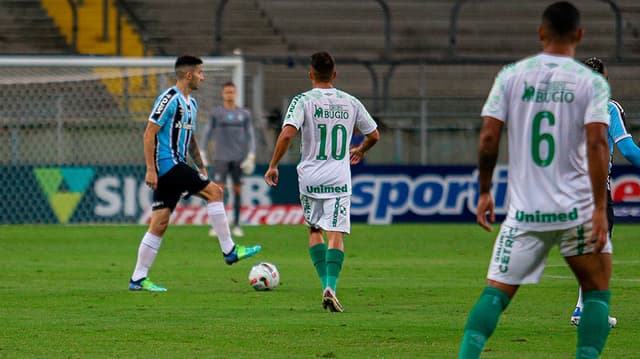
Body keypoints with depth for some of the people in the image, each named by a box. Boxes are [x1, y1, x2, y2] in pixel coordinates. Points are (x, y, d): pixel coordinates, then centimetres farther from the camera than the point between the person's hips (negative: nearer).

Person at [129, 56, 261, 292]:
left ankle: (138, 279, 5)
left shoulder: (191, 103, 18)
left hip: (175, 166, 10)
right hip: (167, 164, -10)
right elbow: (149, 134, -15)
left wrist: (201, 168, 26)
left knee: (159, 223, 5)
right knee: (213, 191, -11)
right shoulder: (169, 99, -12)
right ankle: (229, 251, -6)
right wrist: (150, 169, -19)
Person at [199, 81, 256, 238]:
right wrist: (202, 154, -1)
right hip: (221, 158, -2)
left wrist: (251, 156, -3)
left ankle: (236, 225, 10)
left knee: (238, 190, 2)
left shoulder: (244, 114, 7)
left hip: (239, 158, 2)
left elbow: (250, 135, 7)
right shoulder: (216, 113, 3)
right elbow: (207, 133, 5)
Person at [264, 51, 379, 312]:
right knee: (336, 235, -3)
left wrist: (273, 166, -9)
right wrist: (360, 151, 36)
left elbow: (287, 134, -19)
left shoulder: (303, 101, -5)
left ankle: (326, 283, 9)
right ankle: (330, 287, -20)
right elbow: (374, 135, 14)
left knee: (314, 230, 17)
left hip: (310, 177, 0)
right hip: (339, 179, 0)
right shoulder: (350, 102, 5)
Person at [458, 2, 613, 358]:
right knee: (598, 293, 14)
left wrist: (484, 192, 12)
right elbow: (596, 143, -13)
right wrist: (600, 209, -12)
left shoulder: (511, 75, 3)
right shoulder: (592, 82, -3)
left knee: (495, 294, 5)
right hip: (577, 209, -1)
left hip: (524, 212, 1)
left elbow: (489, 138, -1)